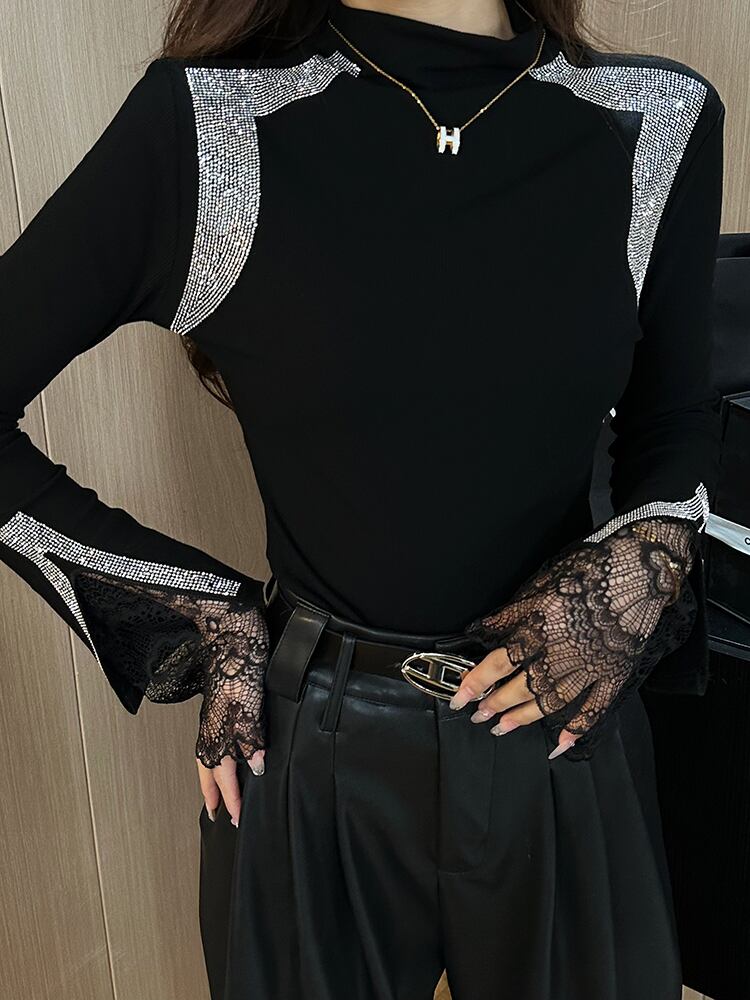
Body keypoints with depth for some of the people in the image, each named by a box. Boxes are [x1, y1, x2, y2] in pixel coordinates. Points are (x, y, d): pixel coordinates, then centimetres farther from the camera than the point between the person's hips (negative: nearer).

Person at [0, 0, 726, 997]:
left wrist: (647, 560, -12)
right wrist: (202, 613, -9)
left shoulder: (662, 123, -4)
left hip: (566, 747, 3)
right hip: (312, 758, -2)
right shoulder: (198, 129, -13)